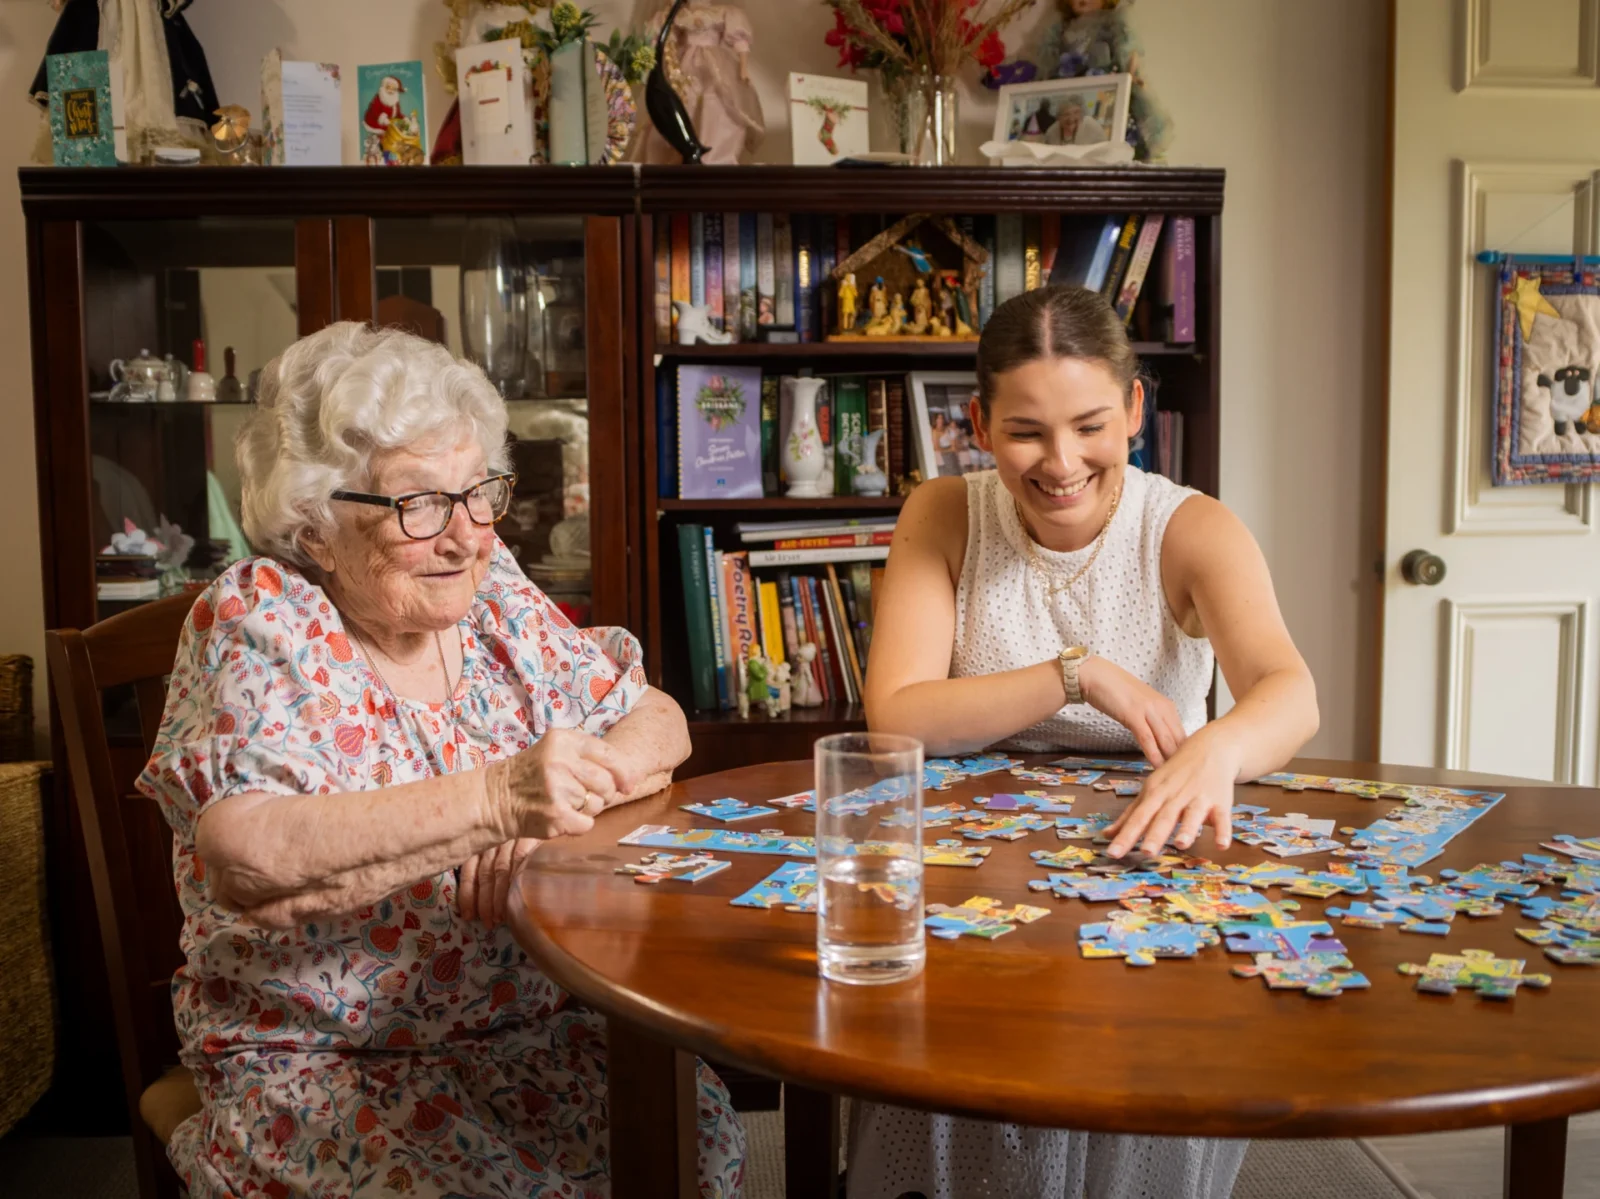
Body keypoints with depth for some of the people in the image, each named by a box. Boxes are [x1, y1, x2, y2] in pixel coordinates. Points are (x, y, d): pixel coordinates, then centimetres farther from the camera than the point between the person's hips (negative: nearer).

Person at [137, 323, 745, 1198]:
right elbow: (244, 861, -26)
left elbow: (657, 724, 4)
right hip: (320, 1062, -4)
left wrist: (564, 791, -17)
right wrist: (492, 799, -34)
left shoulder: (488, 591, 3)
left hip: (533, 1023, 4)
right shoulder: (257, 622, -11)